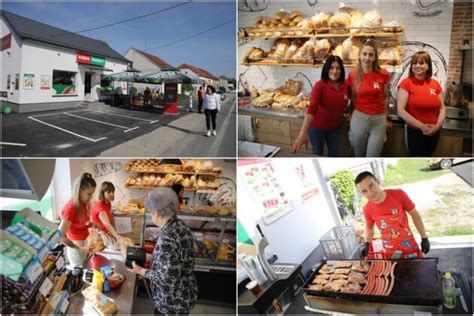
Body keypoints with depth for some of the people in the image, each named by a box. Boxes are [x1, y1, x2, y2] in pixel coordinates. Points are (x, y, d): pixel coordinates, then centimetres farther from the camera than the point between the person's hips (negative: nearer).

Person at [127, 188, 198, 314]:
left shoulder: (167, 239, -30)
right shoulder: (180, 226, -3)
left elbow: (168, 278, -26)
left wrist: (141, 271, -14)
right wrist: (151, 257, 10)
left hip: (173, 302, -8)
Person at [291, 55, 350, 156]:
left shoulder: (345, 86, -8)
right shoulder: (320, 85, -23)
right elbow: (312, 108, -36)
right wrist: (303, 133, -47)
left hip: (334, 128, 4)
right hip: (317, 127, -4)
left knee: (334, 155, 17)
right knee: (318, 156, 13)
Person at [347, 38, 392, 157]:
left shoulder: (383, 74, -5)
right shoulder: (352, 75, -4)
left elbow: (385, 97, 7)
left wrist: (386, 117, 13)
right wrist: (355, 113, 12)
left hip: (379, 120, 0)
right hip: (359, 118, 1)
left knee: (372, 159, 4)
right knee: (359, 156, 13)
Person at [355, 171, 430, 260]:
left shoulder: (398, 194, -18)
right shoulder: (367, 209, -12)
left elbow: (414, 214, -4)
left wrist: (424, 238, -2)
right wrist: (367, 243, -7)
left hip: (410, 246, 0)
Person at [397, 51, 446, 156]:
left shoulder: (435, 84, 2)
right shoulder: (406, 83, -11)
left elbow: (442, 108, 7)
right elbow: (400, 111, -17)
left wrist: (437, 126, -10)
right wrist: (421, 126, -19)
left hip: (433, 133, 5)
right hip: (414, 132, -5)